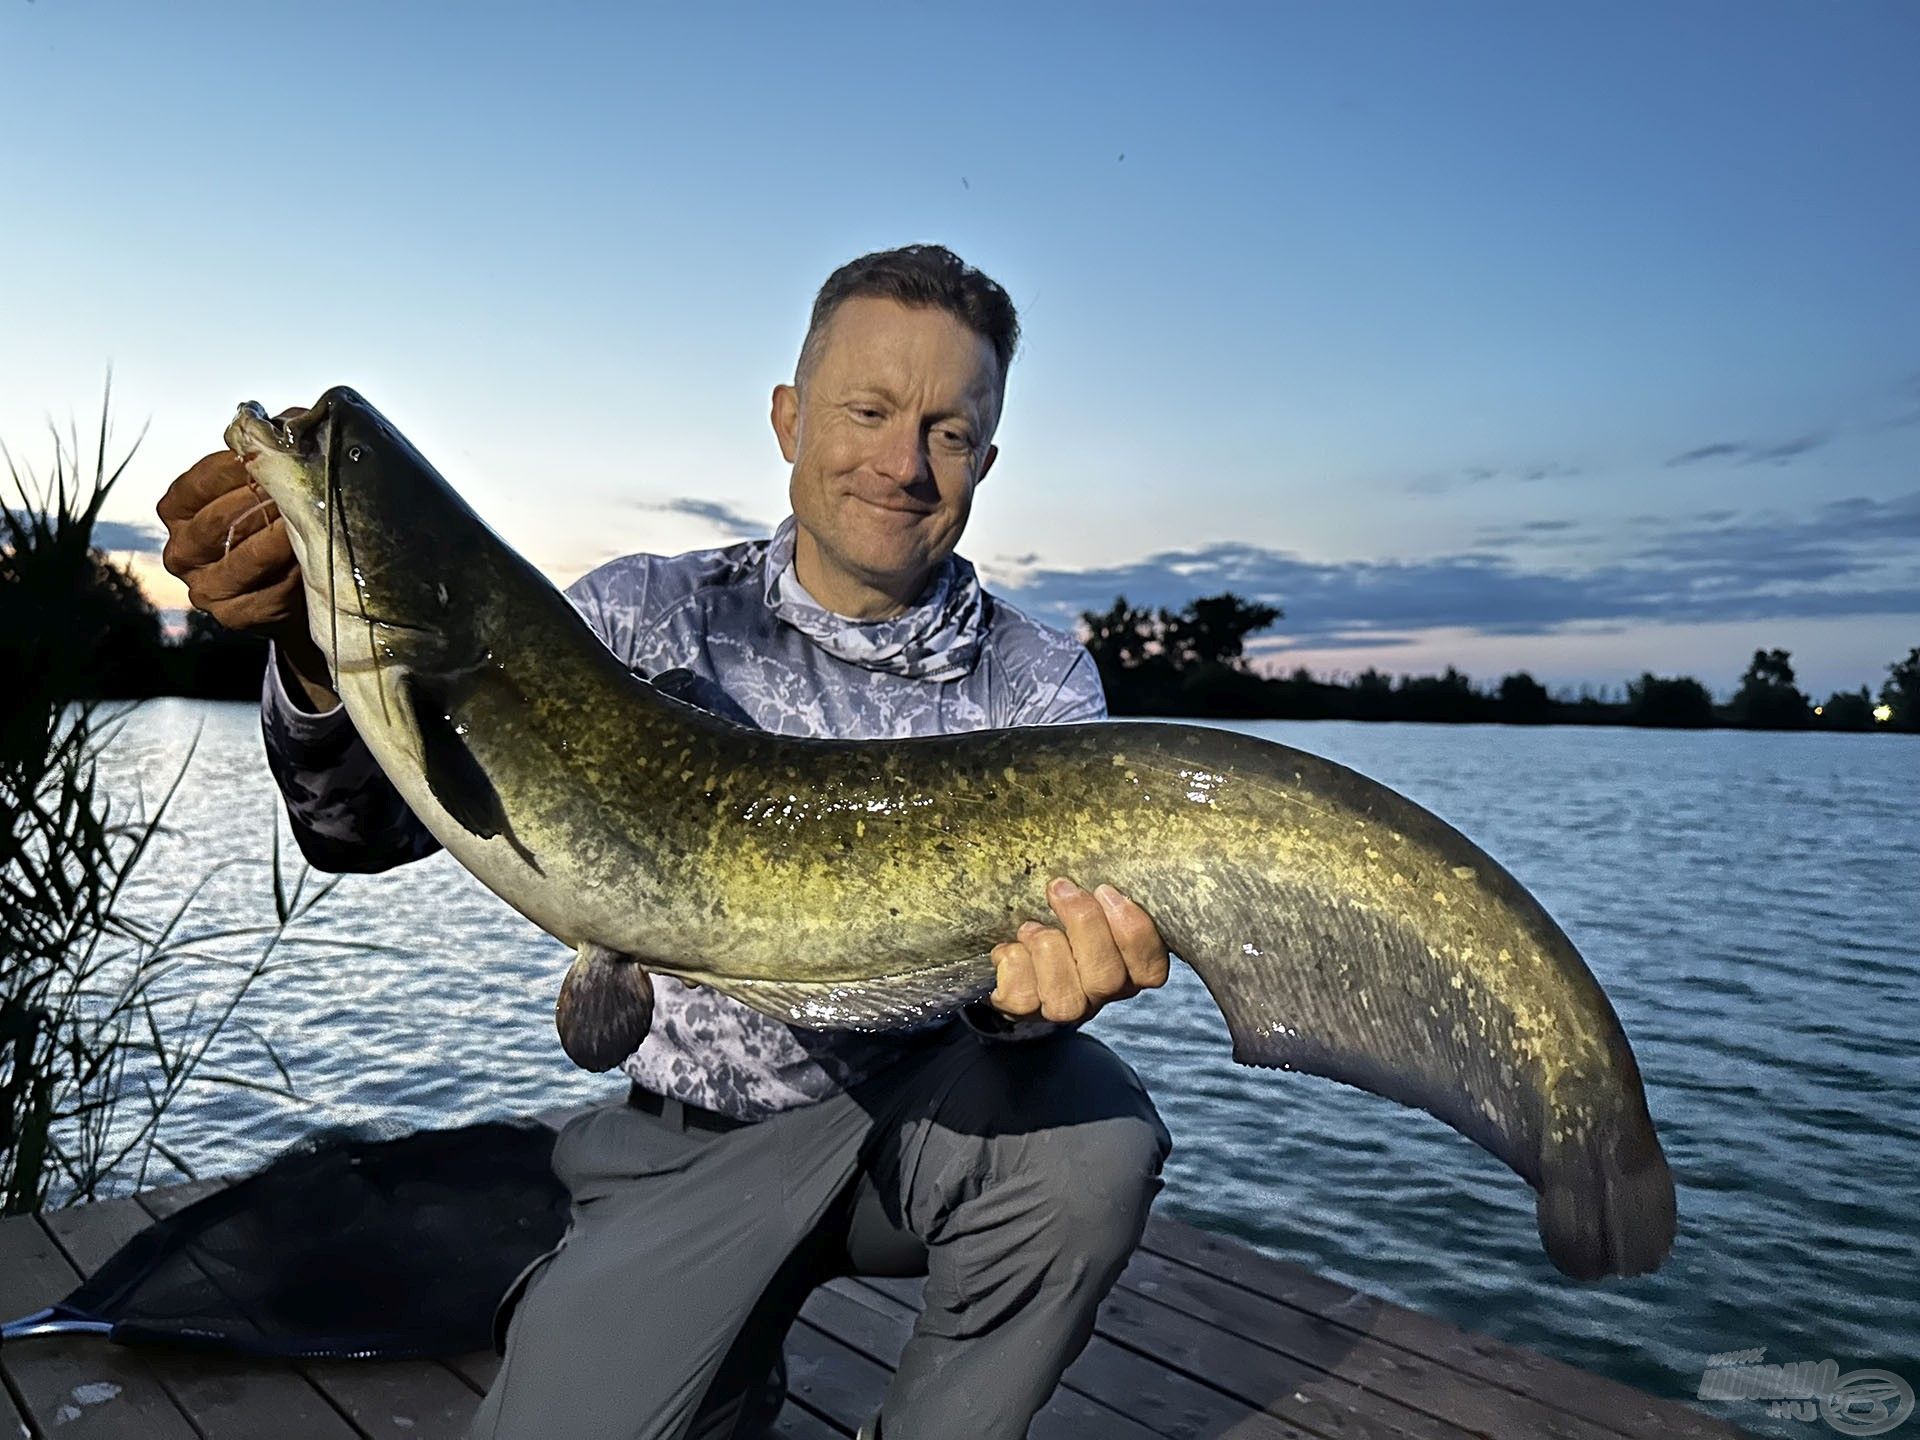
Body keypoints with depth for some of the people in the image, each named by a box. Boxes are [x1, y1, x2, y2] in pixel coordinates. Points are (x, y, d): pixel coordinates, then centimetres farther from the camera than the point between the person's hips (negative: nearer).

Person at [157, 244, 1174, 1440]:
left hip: (923, 1116, 0)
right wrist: (326, 654, -33)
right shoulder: (654, 616, -6)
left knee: (1088, 1134, -28)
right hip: (696, 1148, 1)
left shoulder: (1042, 687, -5)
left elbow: (1027, 923, -16)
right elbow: (371, 827, -11)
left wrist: (1036, 985, -41)